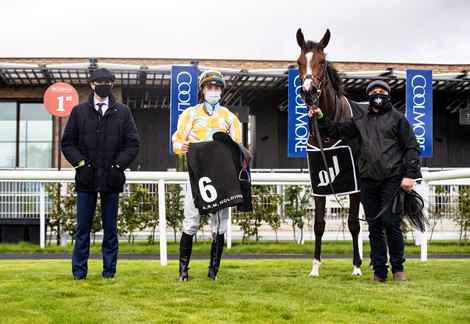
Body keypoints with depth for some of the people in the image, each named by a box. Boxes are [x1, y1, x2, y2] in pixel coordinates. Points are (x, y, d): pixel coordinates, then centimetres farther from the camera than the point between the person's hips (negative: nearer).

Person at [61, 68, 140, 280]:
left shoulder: (123, 112, 7)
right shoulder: (79, 111, 7)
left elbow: (133, 143, 5)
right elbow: (67, 143, 8)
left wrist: (118, 165, -5)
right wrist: (80, 163, -6)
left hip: (111, 179, 0)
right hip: (86, 178, 0)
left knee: (110, 228, 6)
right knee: (83, 227, 3)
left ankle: (109, 270, 13)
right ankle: (79, 270, 10)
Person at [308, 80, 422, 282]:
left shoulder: (397, 119, 5)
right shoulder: (360, 122, 17)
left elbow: (412, 148, 0)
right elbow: (337, 130, 18)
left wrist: (409, 175, -10)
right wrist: (321, 118, 2)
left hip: (392, 180, -4)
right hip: (368, 182, 5)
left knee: (391, 224, -9)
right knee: (374, 227, 7)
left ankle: (398, 268, 5)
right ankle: (379, 271, 13)